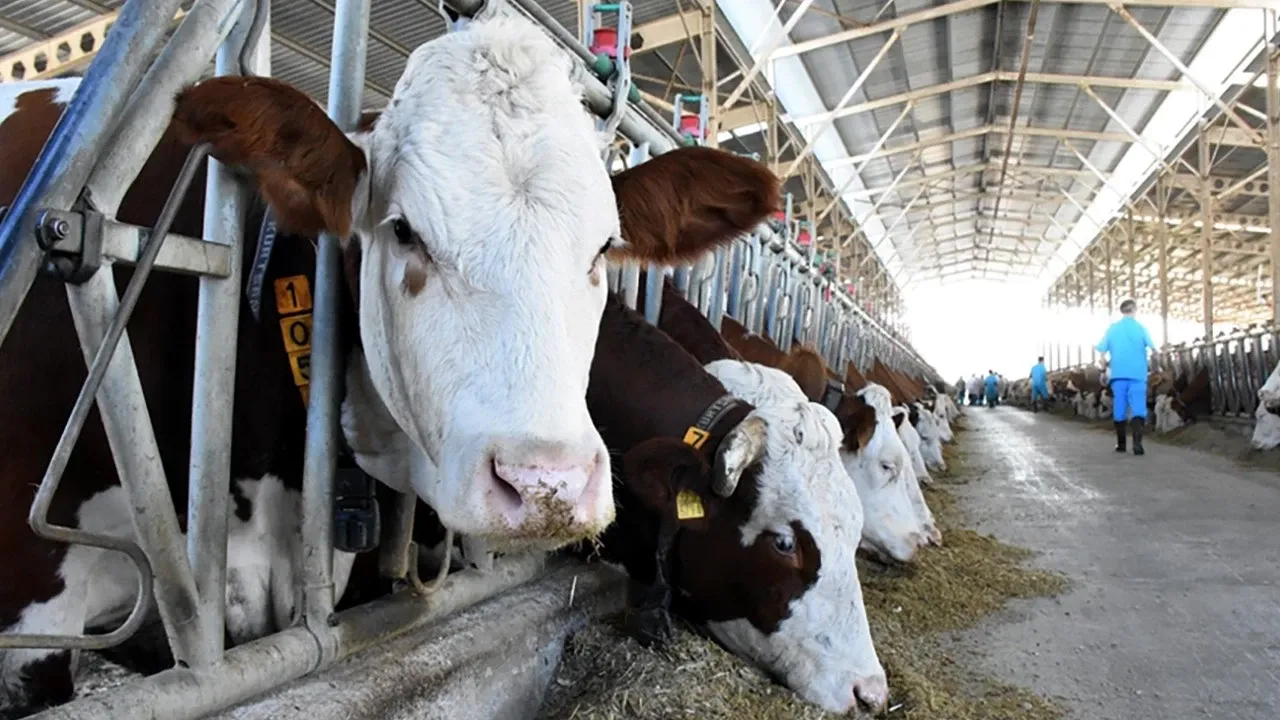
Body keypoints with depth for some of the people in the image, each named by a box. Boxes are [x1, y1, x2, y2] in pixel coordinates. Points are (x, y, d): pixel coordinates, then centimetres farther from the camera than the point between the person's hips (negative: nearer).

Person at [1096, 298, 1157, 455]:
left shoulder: (1112, 328, 6)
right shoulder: (1140, 328, 0)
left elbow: (1101, 351, 2)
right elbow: (1153, 348, -10)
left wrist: (1107, 367, 13)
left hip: (1118, 374, 2)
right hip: (1137, 374, -2)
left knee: (1119, 408, 9)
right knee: (1138, 408, -5)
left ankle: (1121, 443, 15)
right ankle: (1137, 443, -19)